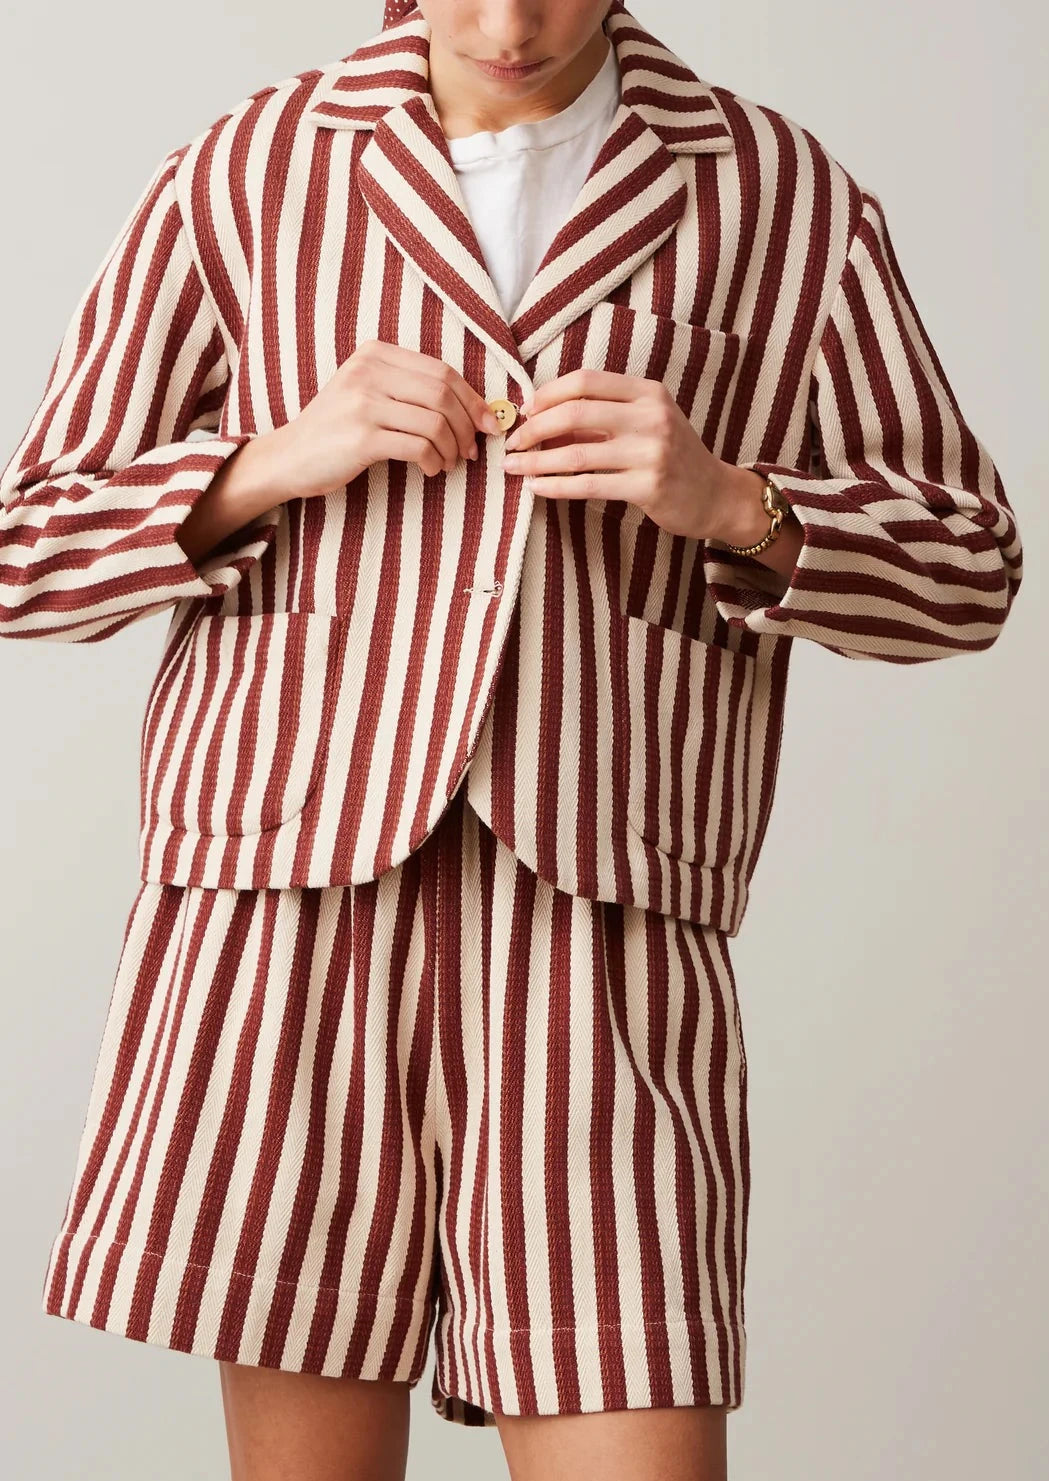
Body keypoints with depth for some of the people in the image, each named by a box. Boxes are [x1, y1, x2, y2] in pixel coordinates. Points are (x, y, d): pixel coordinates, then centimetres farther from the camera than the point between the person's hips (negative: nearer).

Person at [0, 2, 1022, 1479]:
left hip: (598, 941, 0)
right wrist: (273, 464, -10)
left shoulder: (785, 196, 7)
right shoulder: (243, 178, 7)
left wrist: (726, 500, -8)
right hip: (282, 910, 1)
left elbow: (962, 571, 12)